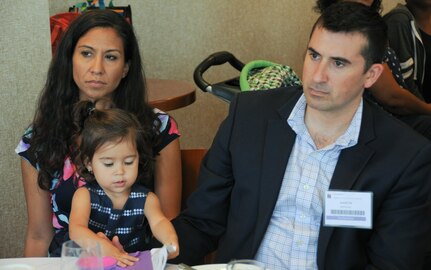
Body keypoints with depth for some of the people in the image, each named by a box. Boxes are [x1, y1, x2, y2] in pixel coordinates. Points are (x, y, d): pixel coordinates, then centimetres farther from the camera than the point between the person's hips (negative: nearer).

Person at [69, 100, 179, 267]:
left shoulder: (146, 198, 2)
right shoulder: (85, 195, -3)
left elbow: (158, 222, -15)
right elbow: (76, 230, -18)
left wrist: (170, 239, -40)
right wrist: (105, 249, -38)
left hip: (134, 264, 1)